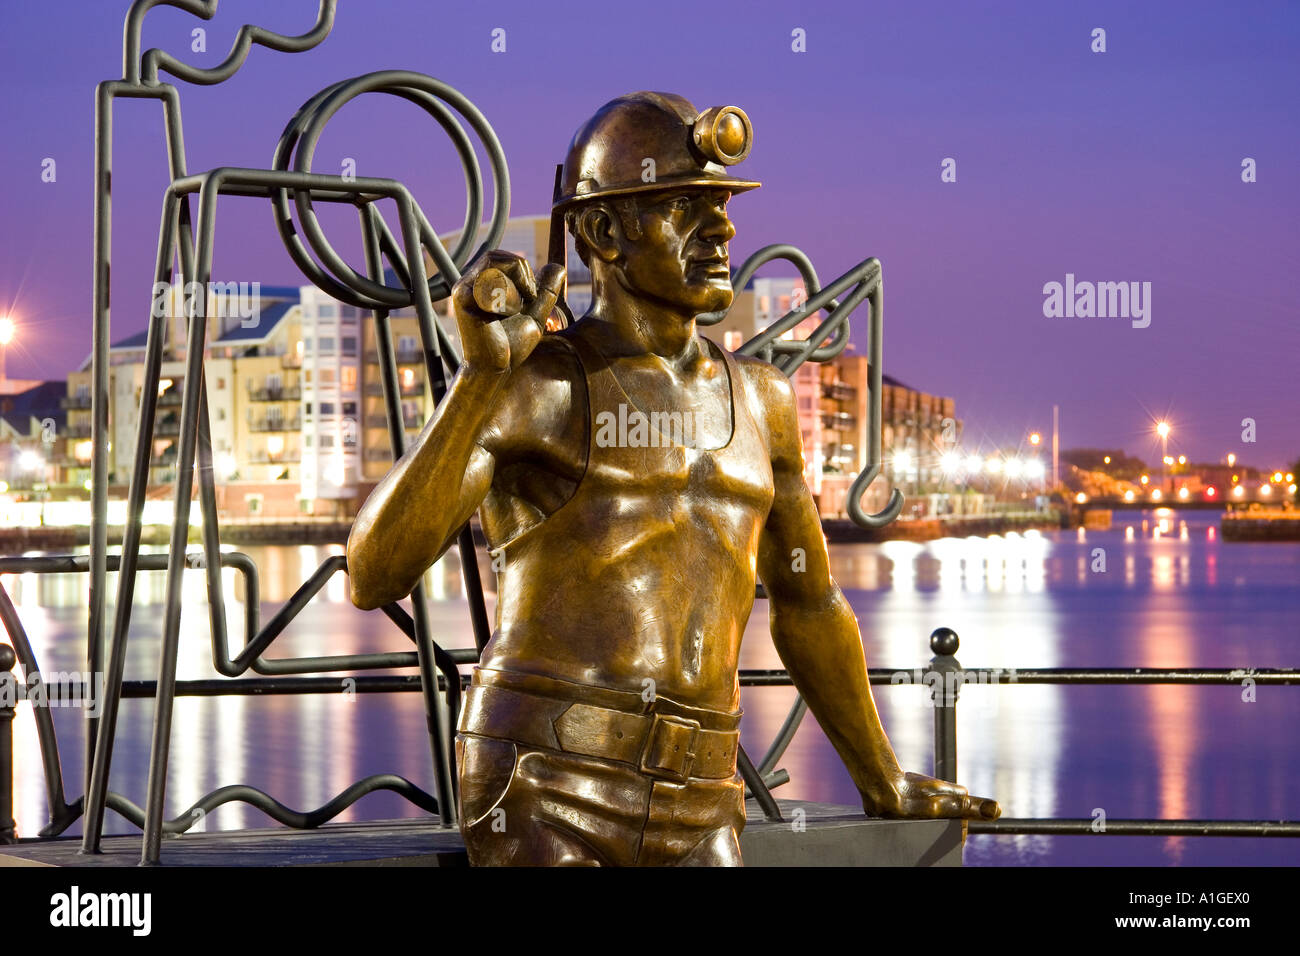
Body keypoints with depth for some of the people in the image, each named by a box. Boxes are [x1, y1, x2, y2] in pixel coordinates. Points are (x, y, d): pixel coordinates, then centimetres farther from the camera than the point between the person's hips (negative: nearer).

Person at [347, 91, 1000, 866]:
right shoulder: (523, 389, -1)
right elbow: (374, 576, -14)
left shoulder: (757, 401, 17)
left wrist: (884, 782, 37)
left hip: (691, 812, 6)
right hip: (541, 786, -5)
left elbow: (808, 605, 29)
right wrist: (484, 373, -22)